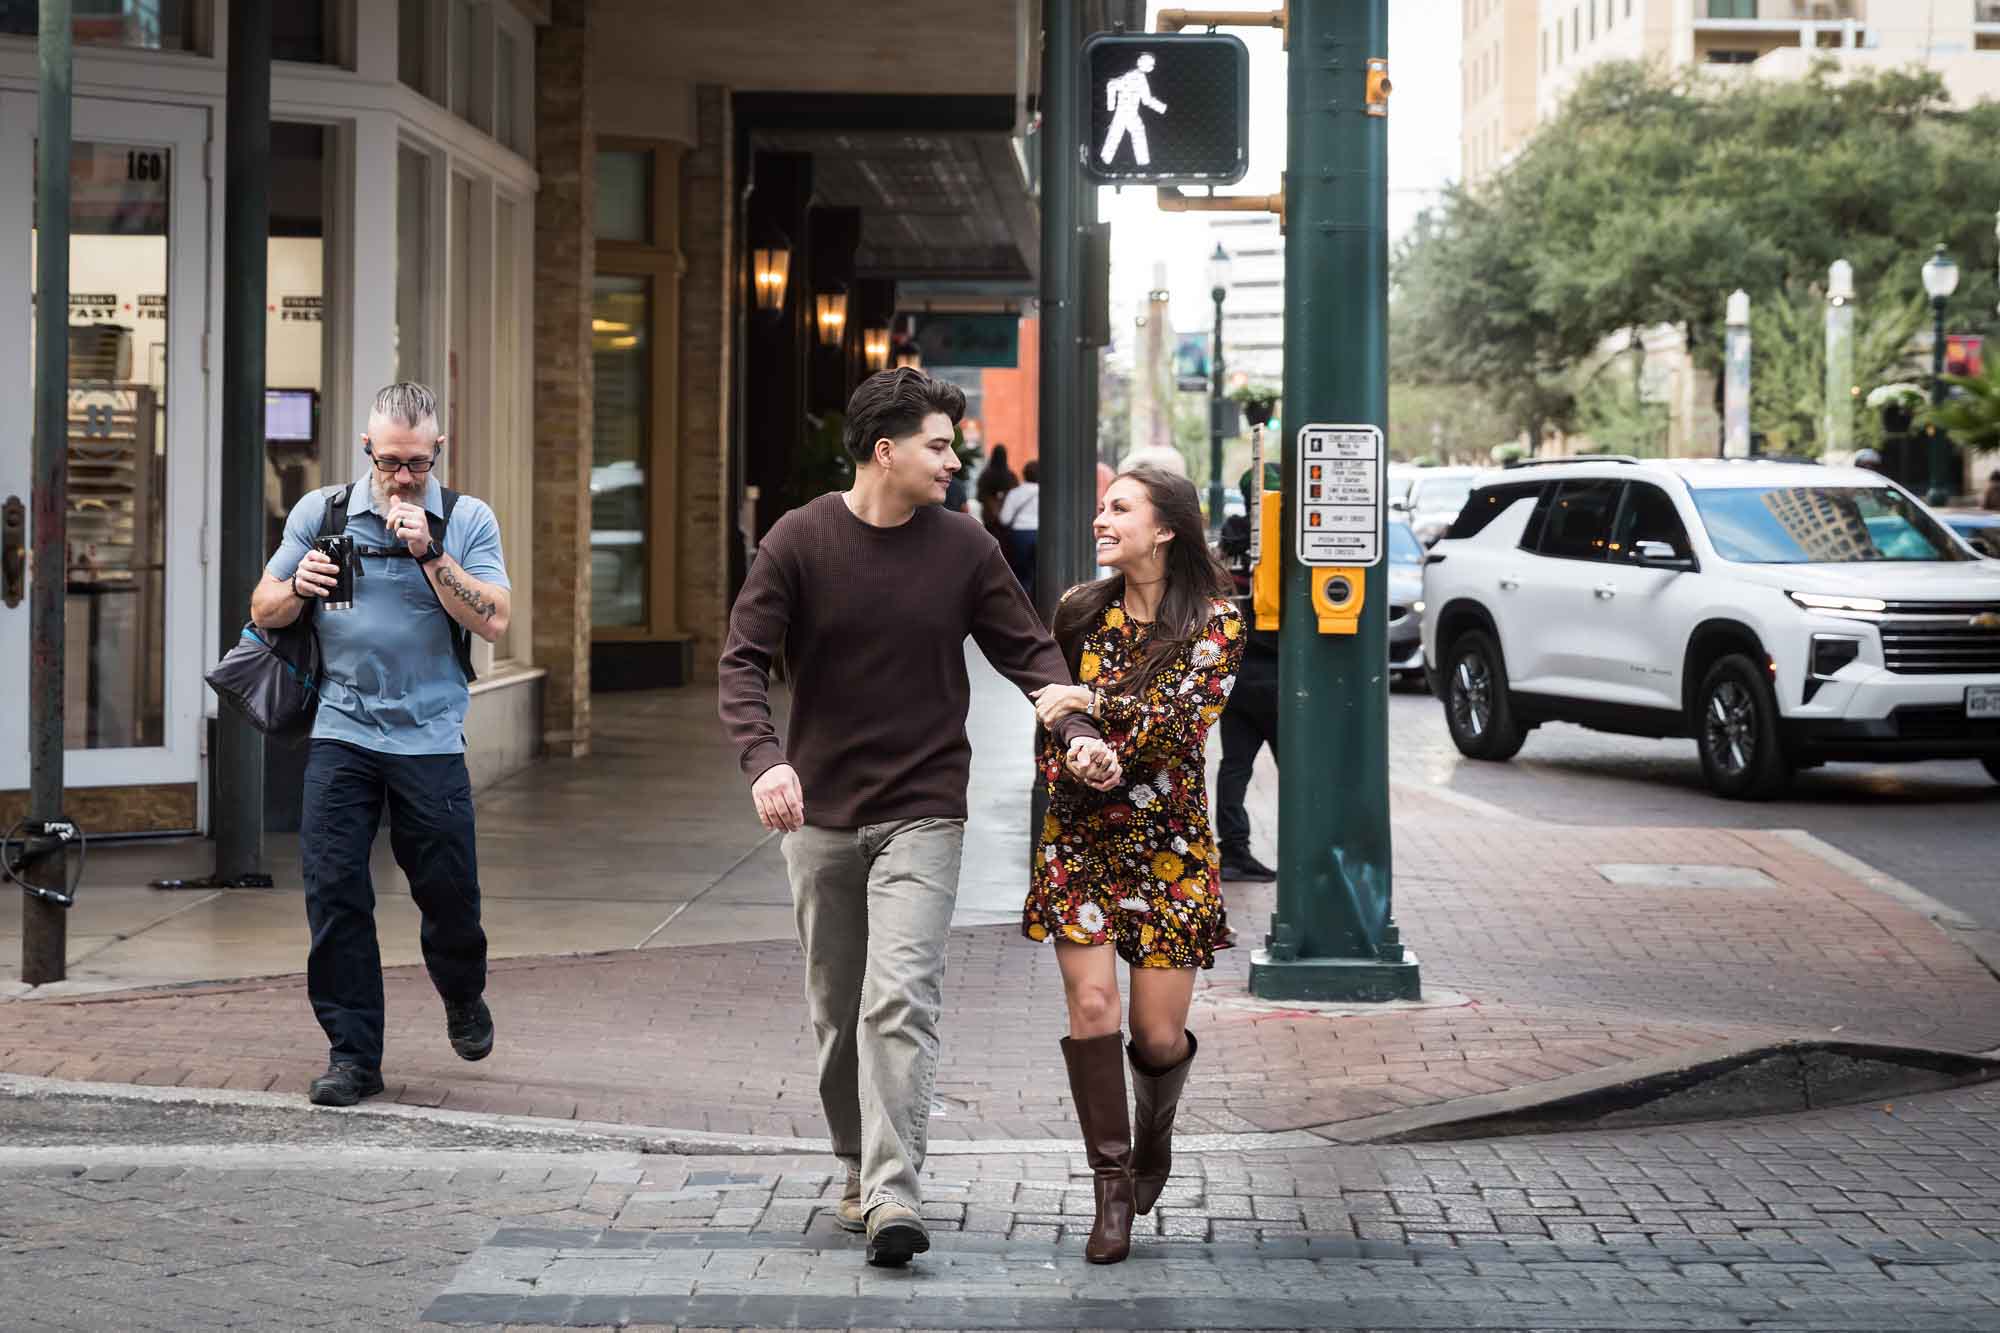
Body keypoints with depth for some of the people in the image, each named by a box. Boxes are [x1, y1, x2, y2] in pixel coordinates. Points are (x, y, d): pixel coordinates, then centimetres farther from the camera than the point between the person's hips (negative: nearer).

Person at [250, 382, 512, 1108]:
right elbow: (264, 610, 10)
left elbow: (493, 620, -8)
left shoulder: (467, 521, 3)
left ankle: (463, 999, 35)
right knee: (332, 889, -7)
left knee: (448, 888, 3)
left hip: (431, 738, -1)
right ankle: (352, 1054, 2)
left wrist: (428, 552, -16)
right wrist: (299, 586, -12)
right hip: (341, 730, 1)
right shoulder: (320, 512, 7)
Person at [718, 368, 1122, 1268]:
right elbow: (744, 662, -6)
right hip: (820, 814, 1)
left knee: (900, 1002, -15)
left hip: (922, 816, -1)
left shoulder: (964, 548, 0)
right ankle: (858, 1167, 28)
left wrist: (1077, 730, -14)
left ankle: (893, 1196, -19)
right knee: (837, 1009, 11)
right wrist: (764, 758, -24)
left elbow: (1025, 650, 5)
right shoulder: (799, 541, -5)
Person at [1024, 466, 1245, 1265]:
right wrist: (1059, 762, 7)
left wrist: (1094, 703, -28)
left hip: (1167, 843, -2)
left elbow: (1183, 718, -18)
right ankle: (1113, 1189, -4)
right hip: (1079, 835, 2)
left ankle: (1154, 1129, 34)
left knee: (1158, 1032, 0)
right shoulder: (1079, 612, 6)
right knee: (1091, 1004, -12)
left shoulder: (1212, 623, -4)